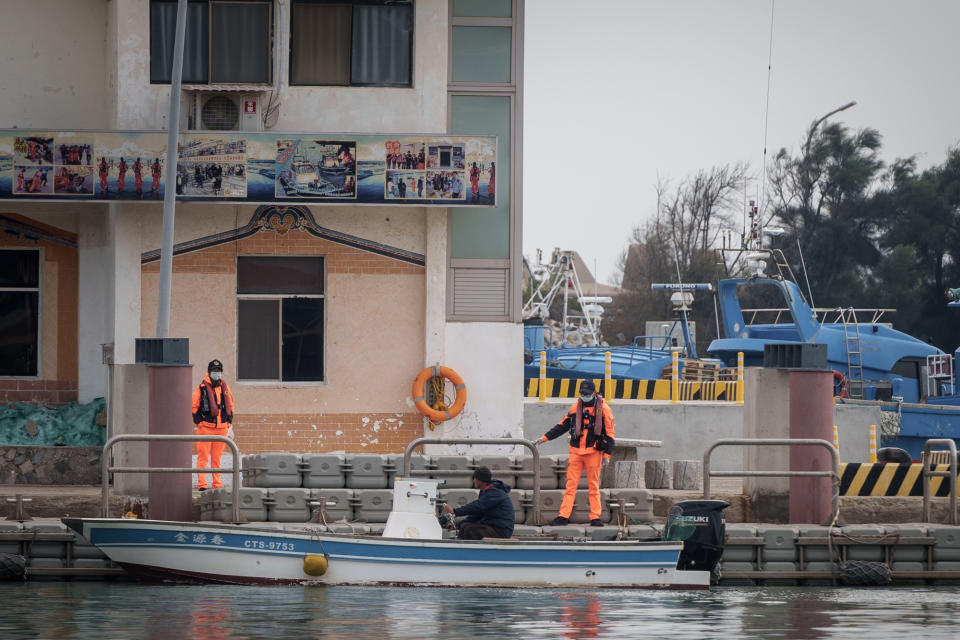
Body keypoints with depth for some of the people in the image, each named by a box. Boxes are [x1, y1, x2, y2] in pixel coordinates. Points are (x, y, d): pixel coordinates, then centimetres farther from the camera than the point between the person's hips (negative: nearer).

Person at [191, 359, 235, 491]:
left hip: (221, 427, 4)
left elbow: (230, 406, 21)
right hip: (206, 427, -4)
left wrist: (229, 422, 13)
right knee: (203, 457, -6)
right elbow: (194, 407, 0)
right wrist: (198, 422, -7)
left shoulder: (225, 388, 13)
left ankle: (217, 483, 12)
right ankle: (201, 484, -7)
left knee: (217, 457, 9)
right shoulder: (201, 388, -2)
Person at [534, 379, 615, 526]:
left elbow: (609, 433, -1)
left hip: (593, 452, -3)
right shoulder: (575, 407, 9)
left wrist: (607, 454, -6)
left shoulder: (603, 409, -1)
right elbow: (562, 426, 16)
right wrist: (544, 438, 12)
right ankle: (563, 516, -4)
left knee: (594, 486, 1)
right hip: (576, 452, 3)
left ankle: (595, 517, 6)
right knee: (571, 484, -2)